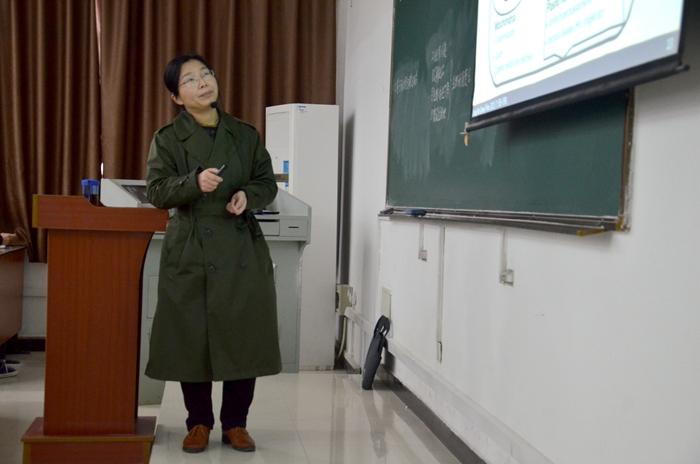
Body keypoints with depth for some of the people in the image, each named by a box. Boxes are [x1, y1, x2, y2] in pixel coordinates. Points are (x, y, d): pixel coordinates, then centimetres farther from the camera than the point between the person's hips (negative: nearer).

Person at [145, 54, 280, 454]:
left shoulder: (246, 134, 7)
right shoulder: (167, 139, 2)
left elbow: (268, 185, 10)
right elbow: (157, 191, -7)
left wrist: (248, 195, -12)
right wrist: (194, 182, -25)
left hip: (241, 250, 1)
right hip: (189, 252, -1)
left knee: (243, 338, 2)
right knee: (191, 339, 2)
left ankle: (236, 423, 18)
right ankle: (199, 423, 20)